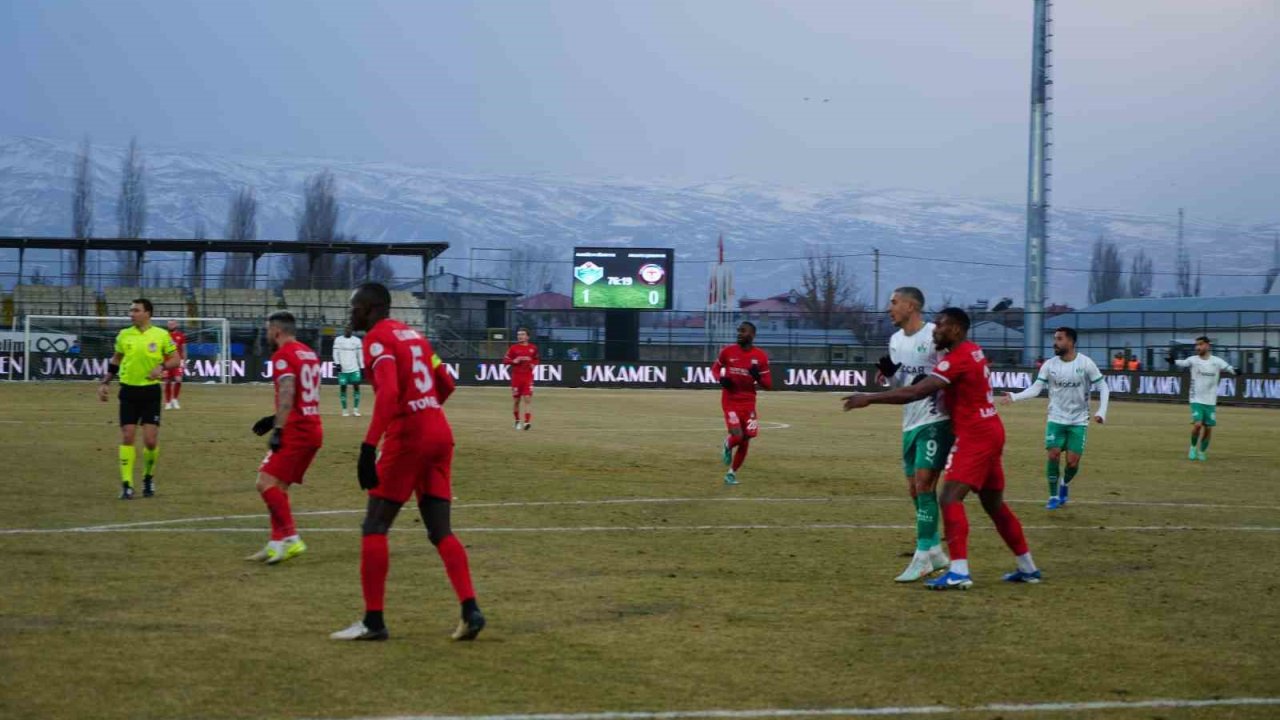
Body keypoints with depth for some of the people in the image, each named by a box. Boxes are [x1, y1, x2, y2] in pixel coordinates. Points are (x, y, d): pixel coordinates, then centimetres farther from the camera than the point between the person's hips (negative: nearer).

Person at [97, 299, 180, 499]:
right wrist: (105, 383, 12)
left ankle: (148, 477, 20)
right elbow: (115, 360, 17)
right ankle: (127, 484, 1)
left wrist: (162, 366, -17)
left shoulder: (161, 335, -3)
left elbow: (175, 359, 2)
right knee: (127, 438, -3)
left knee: (150, 441, -5)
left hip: (151, 392, -2)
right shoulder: (124, 335, 5)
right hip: (129, 391, 2)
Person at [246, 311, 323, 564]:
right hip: (314, 429, 9)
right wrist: (276, 419, 24)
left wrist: (278, 429, -25)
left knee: (266, 482, -13)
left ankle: (291, 538, -19)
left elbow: (287, 394, -21)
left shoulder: (283, 355, -9)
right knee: (278, 486, 13)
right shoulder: (309, 354, 19)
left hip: (295, 430, -9)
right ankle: (278, 543, 12)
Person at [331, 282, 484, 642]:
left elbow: (388, 392, -22)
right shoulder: (412, 334, 19)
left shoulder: (377, 337, -7)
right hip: (440, 434, 8)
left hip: (406, 438, -8)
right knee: (441, 530, 8)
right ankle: (470, 610, -5)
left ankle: (373, 621, 0)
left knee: (374, 528, 1)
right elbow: (446, 384, 23)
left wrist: (368, 446, -26)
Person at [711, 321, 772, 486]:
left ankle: (732, 473, 25)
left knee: (745, 441, 5)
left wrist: (758, 377, -21)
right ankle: (728, 446, 19)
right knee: (737, 436, -18)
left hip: (748, 402, 2)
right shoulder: (728, 351, -3)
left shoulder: (760, 356, -3)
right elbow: (715, 367, 14)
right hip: (730, 400, -2)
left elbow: (768, 385, 0)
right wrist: (721, 378, -8)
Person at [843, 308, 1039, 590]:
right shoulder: (972, 352, 12)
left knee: (950, 498, -16)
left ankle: (959, 572, -24)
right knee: (994, 503, 17)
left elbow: (915, 393, -25)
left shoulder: (958, 359, -18)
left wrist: (870, 398, -23)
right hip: (988, 432, 10)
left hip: (975, 436, -10)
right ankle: (1028, 568, 25)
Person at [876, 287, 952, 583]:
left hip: (936, 421, -8)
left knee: (924, 483, -13)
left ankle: (922, 557, -11)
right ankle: (934, 551, 21)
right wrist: (889, 373, -2)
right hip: (911, 423, 8)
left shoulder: (935, 335, -12)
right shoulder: (895, 340, 12)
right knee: (915, 488, 10)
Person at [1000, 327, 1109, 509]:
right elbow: (1035, 388, -6)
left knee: (1073, 461, -5)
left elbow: (1103, 387, -5)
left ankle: (1065, 484, 28)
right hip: (1056, 419, 1)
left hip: (1078, 421, -1)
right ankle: (1053, 495, 6)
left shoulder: (1085, 363, -11)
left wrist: (1101, 412, -16)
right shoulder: (1049, 365, -5)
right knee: (1053, 455, -11)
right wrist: (1014, 397, -22)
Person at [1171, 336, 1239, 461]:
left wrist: (1235, 371, -34)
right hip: (1196, 399, -2)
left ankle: (1202, 452, 25)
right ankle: (1193, 447, 10)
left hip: (1211, 401, 2)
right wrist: (1173, 361, -37)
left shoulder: (1216, 361, -2)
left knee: (1208, 428, 4)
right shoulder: (1193, 360, -3)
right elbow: (1183, 363, -15)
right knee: (1197, 424, -16)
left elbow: (1228, 368, -11)